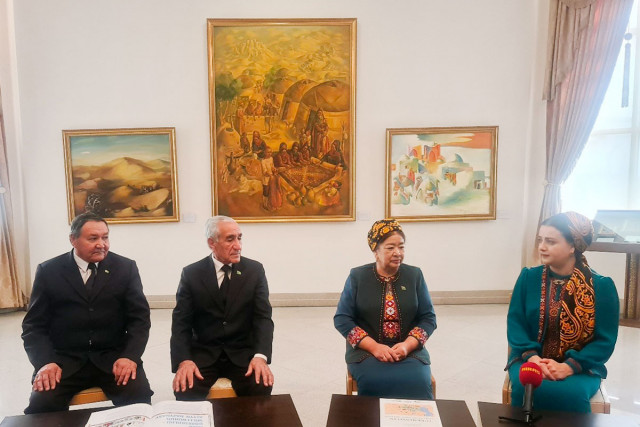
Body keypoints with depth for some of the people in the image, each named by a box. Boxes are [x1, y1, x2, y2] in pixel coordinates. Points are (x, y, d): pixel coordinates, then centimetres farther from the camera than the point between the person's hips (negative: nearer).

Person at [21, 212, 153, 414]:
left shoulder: (126, 268, 3)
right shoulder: (48, 271, 4)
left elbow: (139, 318, 1)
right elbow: (34, 325, 3)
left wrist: (130, 356, -16)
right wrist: (45, 362, -15)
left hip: (113, 357, 0)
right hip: (65, 359, 1)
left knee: (139, 399, -24)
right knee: (42, 404, -25)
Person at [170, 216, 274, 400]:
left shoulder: (255, 270, 0)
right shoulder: (191, 274, -1)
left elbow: (263, 317, -5)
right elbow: (181, 322, -4)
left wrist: (261, 356, -23)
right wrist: (184, 360, -22)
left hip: (242, 352, 1)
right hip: (203, 353, 0)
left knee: (261, 387, -25)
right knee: (185, 389, -27)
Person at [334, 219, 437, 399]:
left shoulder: (415, 275, 5)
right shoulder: (357, 276, 1)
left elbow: (428, 318, 5)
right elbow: (342, 319, -2)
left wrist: (407, 345, -13)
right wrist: (374, 347, -15)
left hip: (409, 350, 2)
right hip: (366, 350, -1)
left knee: (417, 383, -27)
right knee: (376, 382, -30)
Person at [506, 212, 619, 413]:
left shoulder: (602, 286, -4)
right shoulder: (528, 277, 1)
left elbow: (605, 340, -6)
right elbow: (515, 323, -1)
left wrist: (569, 366, -20)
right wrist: (533, 358, -19)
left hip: (579, 367, -1)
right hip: (530, 360, 1)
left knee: (572, 395, -33)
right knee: (526, 389, -30)